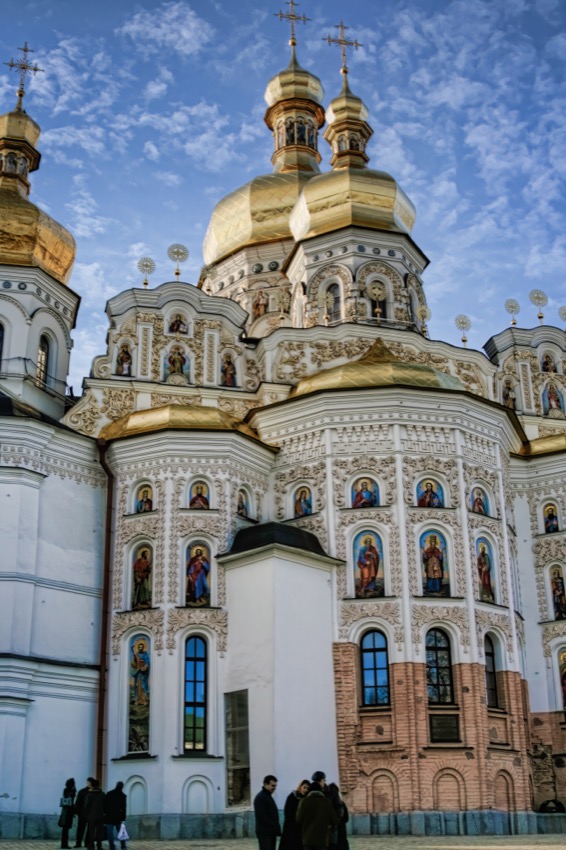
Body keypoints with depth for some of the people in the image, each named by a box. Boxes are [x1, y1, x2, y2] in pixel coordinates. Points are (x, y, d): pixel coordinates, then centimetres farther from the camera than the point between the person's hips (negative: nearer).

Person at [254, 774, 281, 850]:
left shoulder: (269, 796, 18)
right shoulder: (260, 797, -12)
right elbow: (261, 816, -20)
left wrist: (276, 827, 8)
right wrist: (274, 826, -18)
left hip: (271, 831, 9)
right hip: (264, 832, -9)